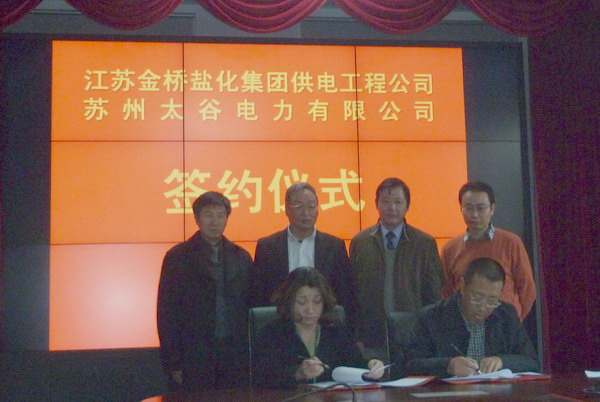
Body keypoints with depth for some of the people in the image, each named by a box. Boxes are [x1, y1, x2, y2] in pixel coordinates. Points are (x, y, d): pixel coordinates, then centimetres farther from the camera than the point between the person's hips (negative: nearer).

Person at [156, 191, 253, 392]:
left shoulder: (241, 257, 10)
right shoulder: (178, 257, 1)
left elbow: (251, 307, 11)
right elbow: (166, 314, -2)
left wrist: (249, 354, 5)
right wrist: (173, 364, -6)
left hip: (234, 357, 3)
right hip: (193, 357, -3)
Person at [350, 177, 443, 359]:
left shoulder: (426, 244, 4)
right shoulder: (359, 242, 6)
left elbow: (434, 295, 5)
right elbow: (352, 292, 6)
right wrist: (356, 339, 1)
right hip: (371, 342, 1)